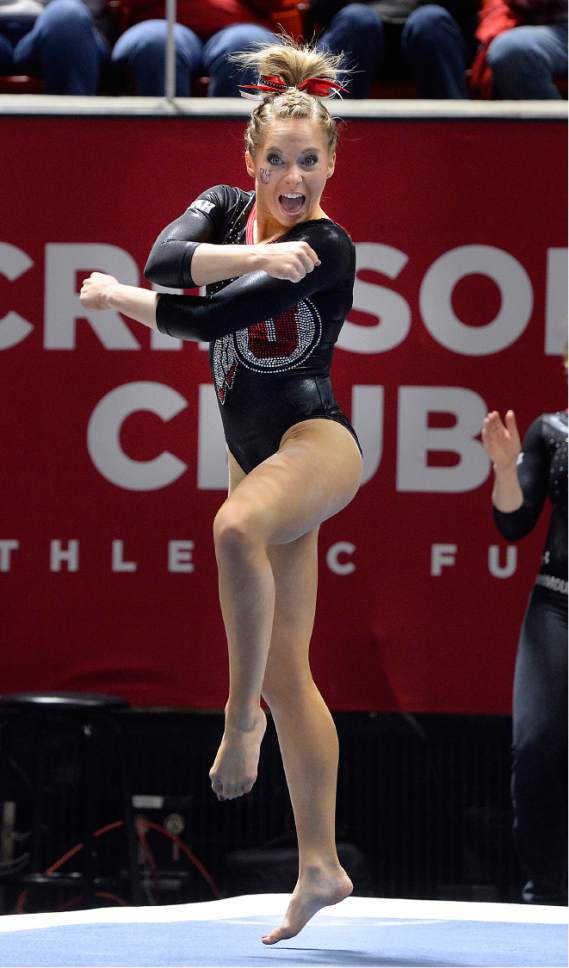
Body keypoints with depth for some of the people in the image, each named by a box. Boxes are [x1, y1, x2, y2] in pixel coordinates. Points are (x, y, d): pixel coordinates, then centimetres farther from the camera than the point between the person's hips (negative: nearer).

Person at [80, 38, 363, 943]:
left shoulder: (327, 246, -11)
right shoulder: (225, 208, 7)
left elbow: (210, 320, -18)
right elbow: (165, 259, -16)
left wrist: (118, 298, -4)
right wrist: (254, 256, -31)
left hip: (316, 438, -8)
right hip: (256, 451, 8)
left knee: (237, 527, -42)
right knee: (288, 672, 8)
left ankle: (242, 717, -29)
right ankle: (320, 865, 12)